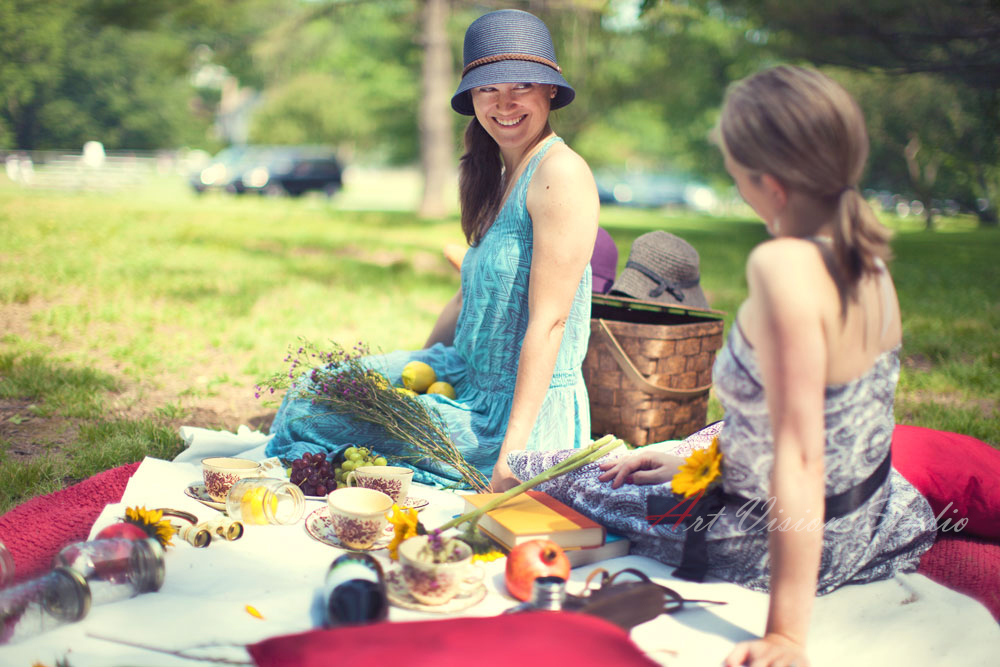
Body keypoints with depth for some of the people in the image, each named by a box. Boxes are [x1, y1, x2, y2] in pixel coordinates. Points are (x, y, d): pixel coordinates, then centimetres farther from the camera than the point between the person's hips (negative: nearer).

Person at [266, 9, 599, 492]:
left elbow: (549, 321, -23)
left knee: (310, 417, -5)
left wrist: (511, 456, -25)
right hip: (469, 380, 9)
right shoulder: (500, 178, 11)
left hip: (524, 415, -9)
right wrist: (411, 374, 19)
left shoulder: (561, 174, -18)